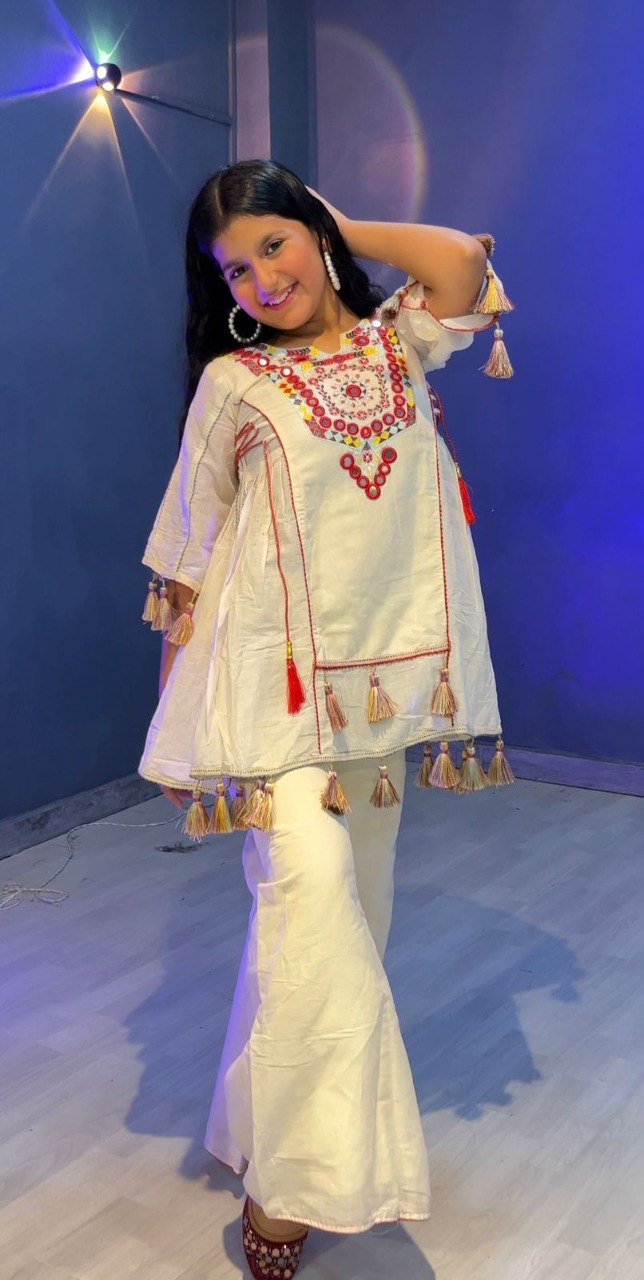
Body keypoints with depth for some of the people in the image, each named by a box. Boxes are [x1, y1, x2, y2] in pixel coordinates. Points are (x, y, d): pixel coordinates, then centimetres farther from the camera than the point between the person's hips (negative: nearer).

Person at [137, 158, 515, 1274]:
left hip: (383, 677, 4)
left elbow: (463, 263, -12)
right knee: (311, 891, -18)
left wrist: (342, 231, 4)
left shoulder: (399, 344, 10)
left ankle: (267, 1128, 34)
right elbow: (186, 555, 3)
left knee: (350, 899, 13)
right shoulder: (234, 382, 1)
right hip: (274, 674, -4)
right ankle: (292, 1181, -1)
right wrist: (179, 712, 2)